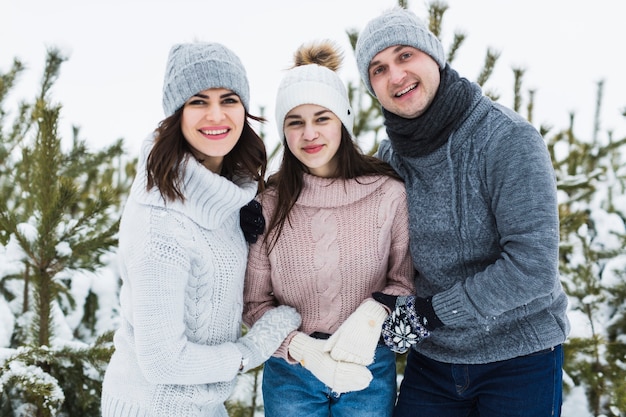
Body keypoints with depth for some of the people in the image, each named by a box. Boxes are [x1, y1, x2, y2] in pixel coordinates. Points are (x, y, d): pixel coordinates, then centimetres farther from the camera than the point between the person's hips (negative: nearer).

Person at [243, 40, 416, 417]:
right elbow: (255, 302, -3)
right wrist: (302, 349, -17)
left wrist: (371, 316, -19)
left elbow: (403, 281, 0)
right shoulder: (269, 204, -7)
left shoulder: (389, 193, -9)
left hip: (370, 369, 0)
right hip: (290, 372, 0)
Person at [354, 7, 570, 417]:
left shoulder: (508, 138, -17)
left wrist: (432, 311, -20)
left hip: (519, 358, -4)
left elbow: (533, 266, -23)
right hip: (431, 358, 5)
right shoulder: (390, 157, 0)